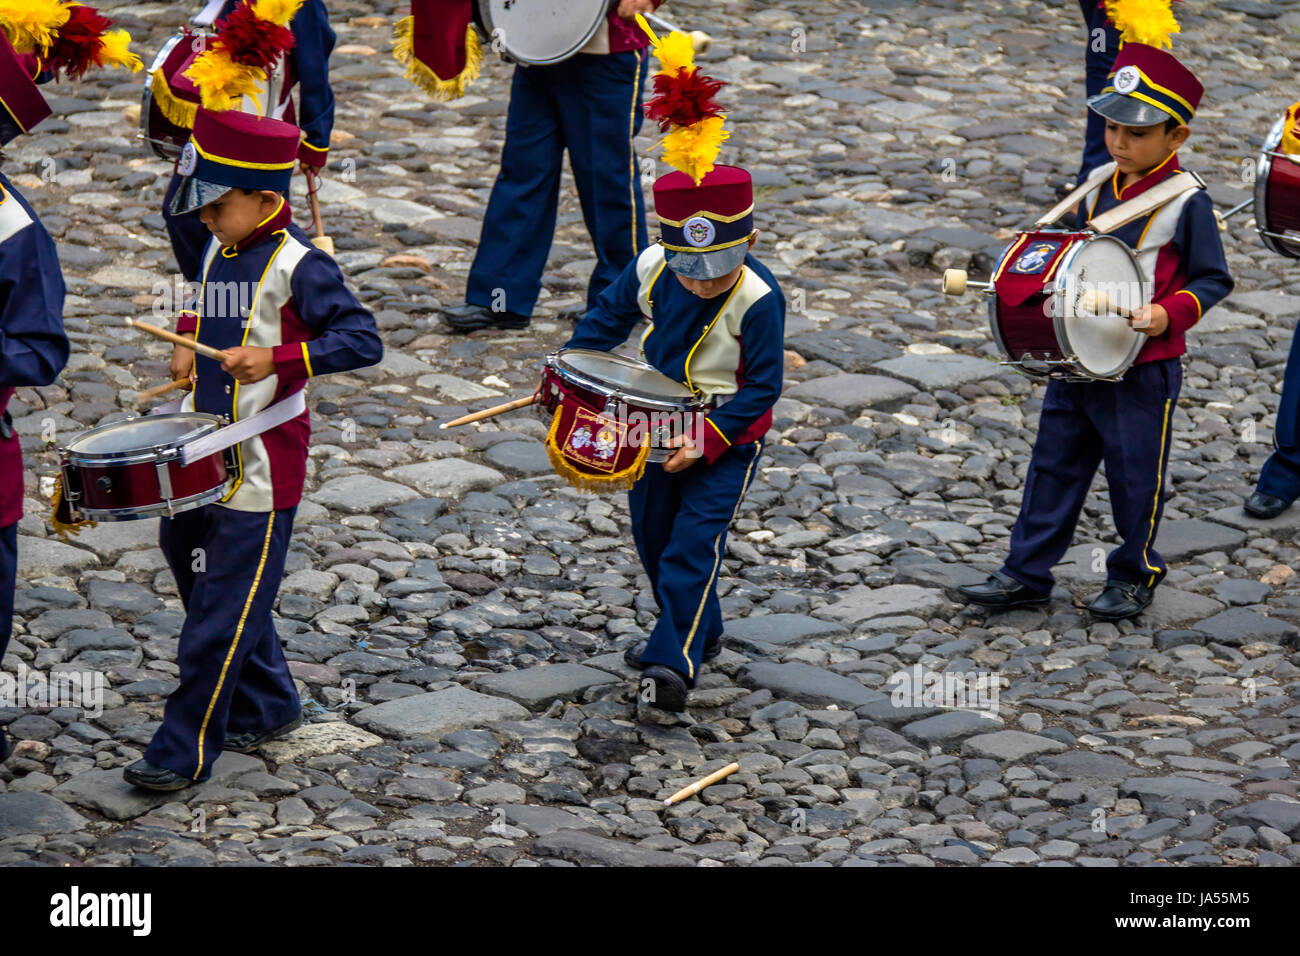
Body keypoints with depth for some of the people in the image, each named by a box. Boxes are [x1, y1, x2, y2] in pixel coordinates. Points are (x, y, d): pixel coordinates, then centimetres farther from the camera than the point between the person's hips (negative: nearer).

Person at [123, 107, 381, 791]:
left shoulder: (296, 265, -15)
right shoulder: (218, 253, 9)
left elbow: (363, 340, -20)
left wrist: (276, 359, -28)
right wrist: (190, 342, 10)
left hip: (261, 470, -9)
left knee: (223, 613, -4)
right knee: (186, 558, 16)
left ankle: (184, 753, 1)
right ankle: (268, 706, 32)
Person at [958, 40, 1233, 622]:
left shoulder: (1185, 202, -13)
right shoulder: (1099, 187, 5)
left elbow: (1213, 280, -9)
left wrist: (1168, 314, -23)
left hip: (1143, 366, -6)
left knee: (1135, 475, 7)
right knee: (1054, 463, 11)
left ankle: (1135, 577, 26)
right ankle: (1027, 574, 20)